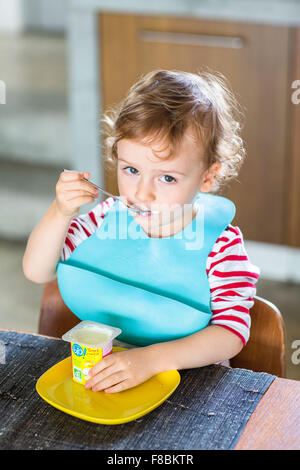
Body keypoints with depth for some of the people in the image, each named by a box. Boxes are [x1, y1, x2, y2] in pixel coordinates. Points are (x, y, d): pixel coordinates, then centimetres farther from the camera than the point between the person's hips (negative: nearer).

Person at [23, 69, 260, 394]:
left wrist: (151, 358, -32)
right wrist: (60, 213, -19)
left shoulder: (220, 244, -13)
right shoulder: (107, 220, -2)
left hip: (190, 379, -2)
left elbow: (231, 332, -19)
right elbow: (36, 271, -1)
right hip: (104, 365, 2)